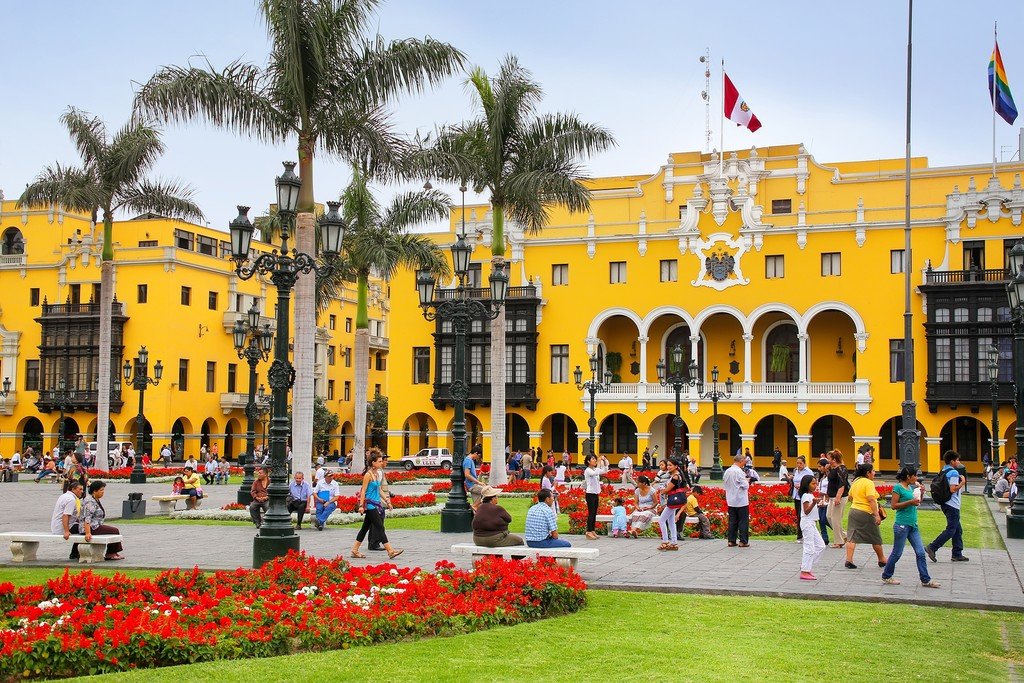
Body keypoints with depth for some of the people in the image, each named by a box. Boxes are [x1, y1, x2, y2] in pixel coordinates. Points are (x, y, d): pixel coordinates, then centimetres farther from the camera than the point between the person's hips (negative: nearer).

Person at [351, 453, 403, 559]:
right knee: (380, 528, -9)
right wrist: (361, 505, -17)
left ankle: (355, 550, 18)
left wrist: (386, 501, 20)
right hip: (370, 505, -9)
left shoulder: (378, 473, 13)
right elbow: (363, 491, -13)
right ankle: (390, 551, -9)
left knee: (365, 527, 12)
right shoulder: (368, 475, -12)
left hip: (375, 504, 9)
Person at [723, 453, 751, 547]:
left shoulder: (727, 471, 4)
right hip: (741, 501, -6)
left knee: (732, 521, 11)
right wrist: (747, 481, 2)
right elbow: (745, 486, -17)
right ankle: (743, 541, 3)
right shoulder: (739, 472, -18)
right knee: (743, 521, 2)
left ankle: (731, 540, 12)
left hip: (731, 501, 7)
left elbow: (725, 484, 13)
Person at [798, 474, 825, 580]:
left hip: (812, 523, 10)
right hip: (807, 523, -10)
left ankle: (805, 564, 14)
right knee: (809, 547, -8)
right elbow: (806, 511, -24)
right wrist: (813, 503, -35)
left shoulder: (811, 495, 15)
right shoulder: (806, 496, -15)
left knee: (820, 545, 11)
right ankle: (804, 571, -5)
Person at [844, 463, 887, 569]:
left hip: (853, 511, 7)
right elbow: (871, 500, -21)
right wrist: (877, 515, -22)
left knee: (852, 537, 2)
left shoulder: (855, 482, 11)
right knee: (875, 538, 10)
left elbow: (850, 497, 19)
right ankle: (882, 560, 24)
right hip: (866, 513, -7)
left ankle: (849, 560, -8)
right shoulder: (869, 483, -13)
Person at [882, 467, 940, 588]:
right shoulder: (898, 487, -10)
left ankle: (925, 580, 8)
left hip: (913, 525, 8)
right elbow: (893, 505, -15)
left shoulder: (911, 487, 12)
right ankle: (886, 576, 17)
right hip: (902, 524, -8)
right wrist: (910, 502, -21)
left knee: (920, 553, 4)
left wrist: (921, 493, 6)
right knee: (897, 553, 2)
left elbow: (917, 502, 23)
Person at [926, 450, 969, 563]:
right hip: (952, 505, -10)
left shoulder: (942, 471, 12)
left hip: (945, 504, 10)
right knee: (951, 530, -6)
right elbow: (953, 489, -24)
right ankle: (932, 547, -11)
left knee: (958, 529, 15)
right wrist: (962, 483, -10)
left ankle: (957, 554, 17)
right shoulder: (954, 473, -15)